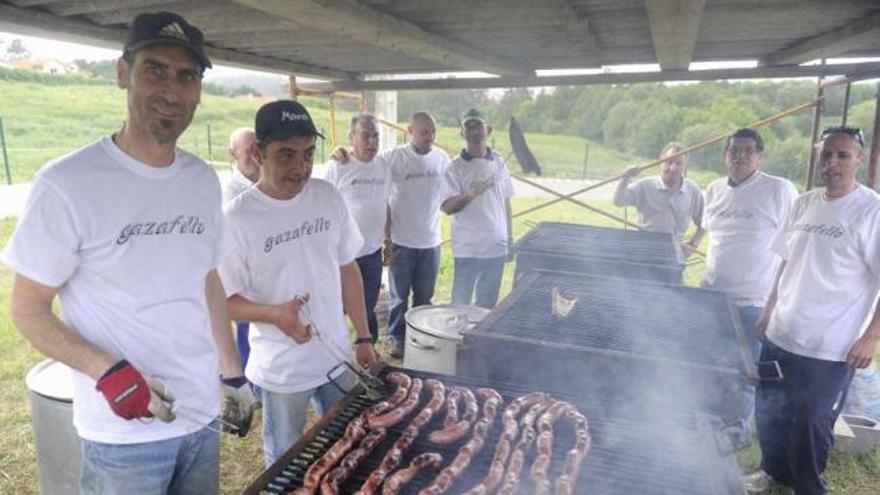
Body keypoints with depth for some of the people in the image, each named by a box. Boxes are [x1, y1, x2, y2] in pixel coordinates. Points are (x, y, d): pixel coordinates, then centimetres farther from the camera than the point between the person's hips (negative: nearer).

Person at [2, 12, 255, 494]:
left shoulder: (203, 181, 1)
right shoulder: (67, 184, -16)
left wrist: (233, 374, 12)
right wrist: (107, 371, -23)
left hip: (203, 416, 5)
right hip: (124, 435, -5)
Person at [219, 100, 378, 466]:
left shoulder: (328, 197, -5)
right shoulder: (237, 218, -17)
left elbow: (347, 269, 3)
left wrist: (363, 337, 5)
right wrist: (275, 314, -28)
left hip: (337, 356, 4)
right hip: (281, 370, -3)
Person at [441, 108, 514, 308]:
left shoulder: (499, 163, 6)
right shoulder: (456, 168, -8)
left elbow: (506, 202, 13)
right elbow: (447, 207, -15)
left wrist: (510, 239, 12)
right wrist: (469, 195, -33)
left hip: (497, 247, 5)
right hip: (468, 249, -4)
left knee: (488, 303, 16)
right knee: (461, 304, 3)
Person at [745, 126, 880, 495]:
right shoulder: (804, 203, 5)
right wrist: (769, 311, 15)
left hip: (830, 350, -5)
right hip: (780, 336, 6)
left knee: (810, 426, 9)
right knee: (769, 413, 18)